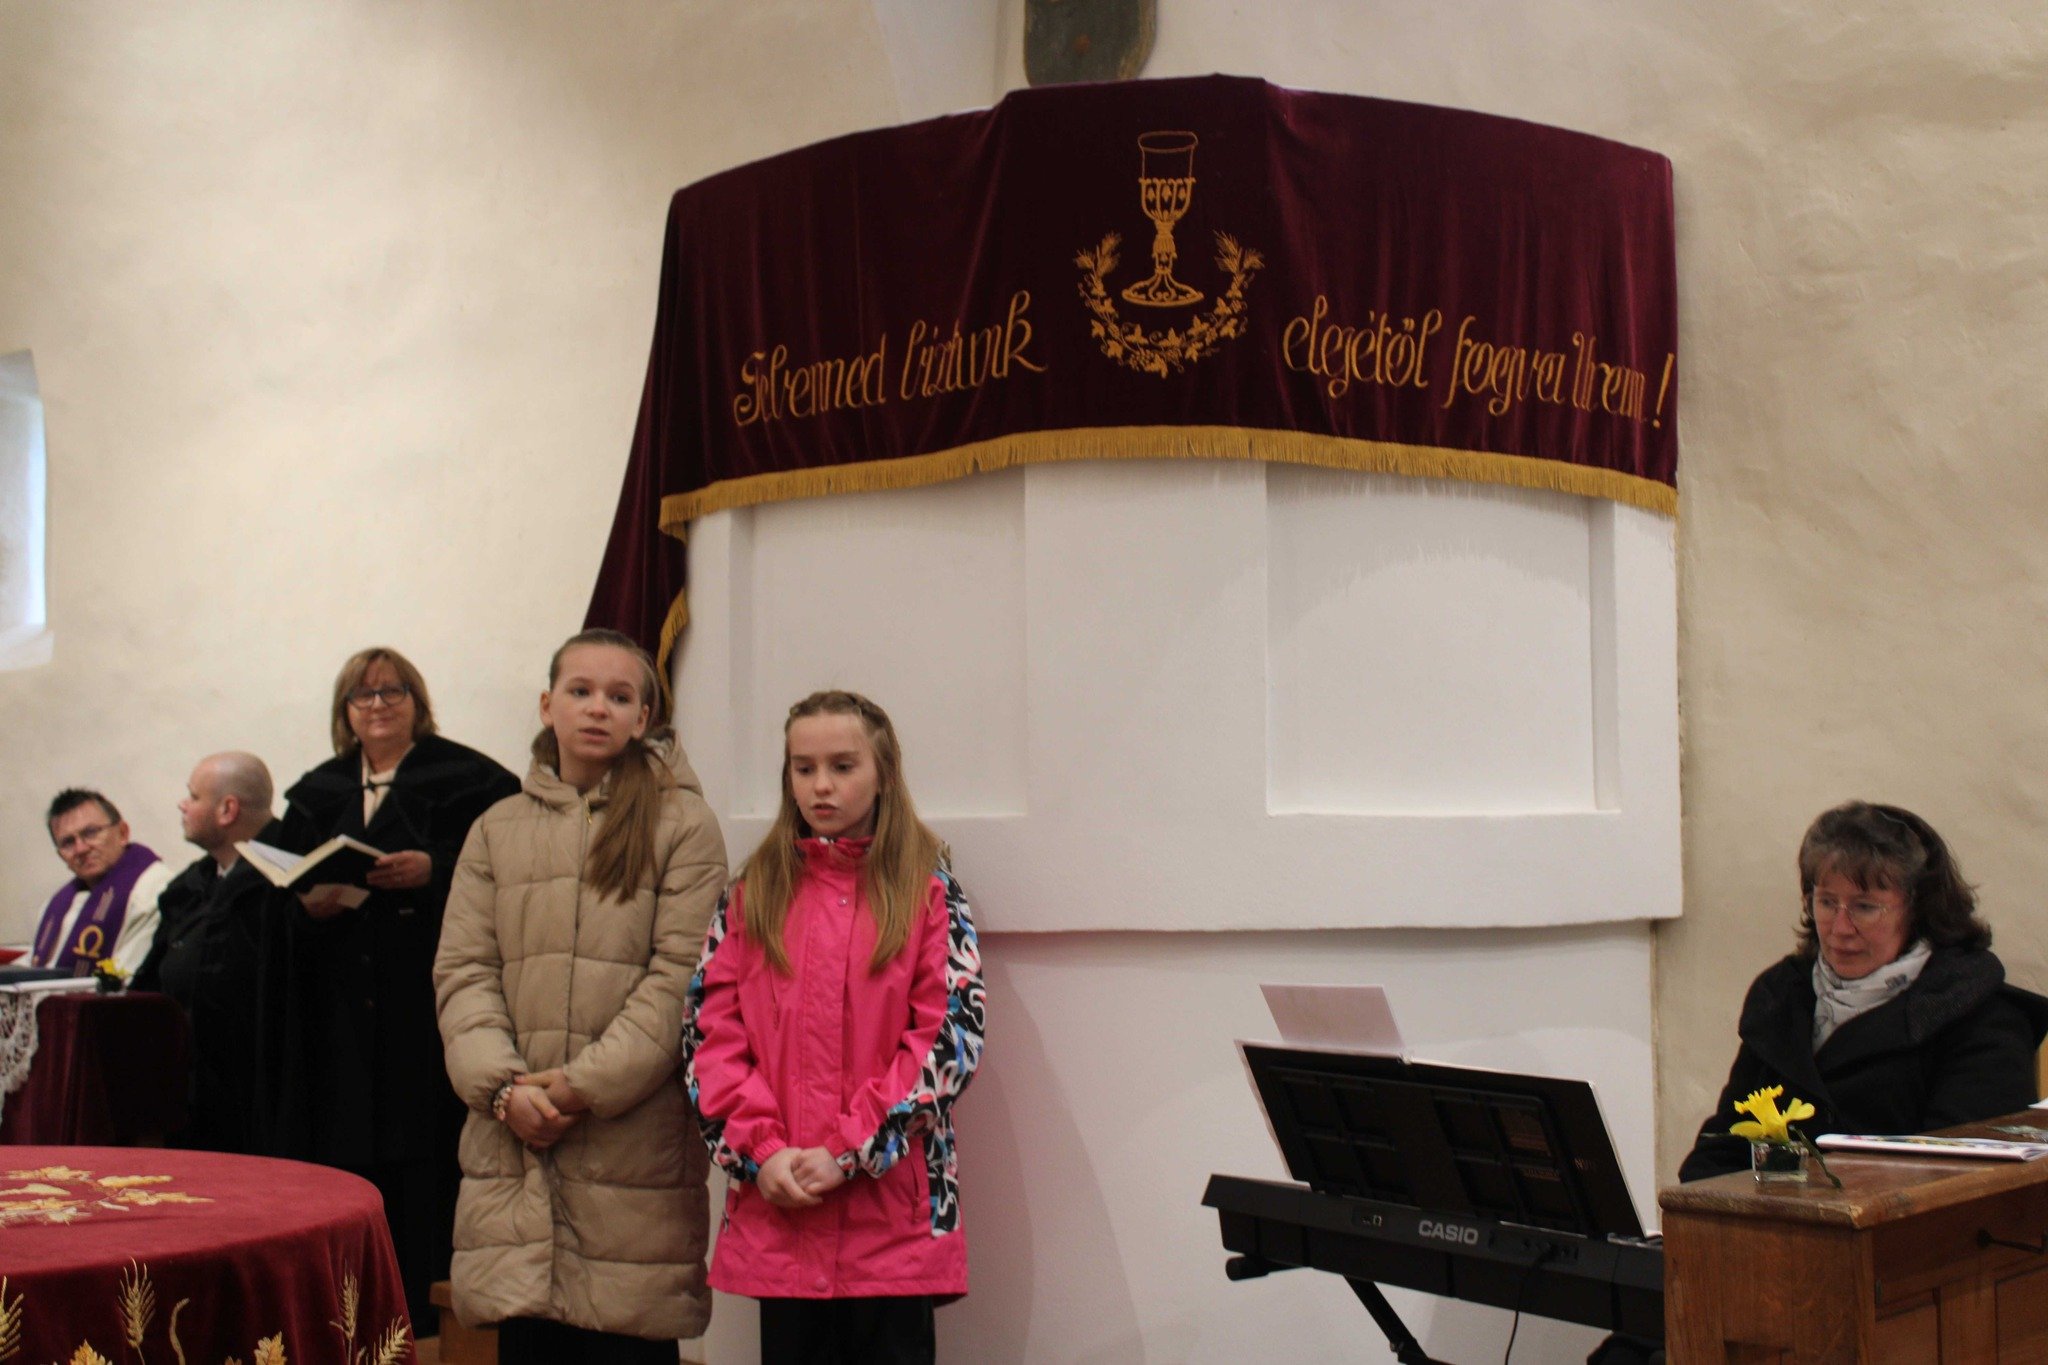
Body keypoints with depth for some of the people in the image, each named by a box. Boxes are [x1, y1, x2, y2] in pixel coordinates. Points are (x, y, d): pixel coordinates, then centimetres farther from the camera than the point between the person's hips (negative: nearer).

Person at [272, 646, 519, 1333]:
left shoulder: (465, 778, 3)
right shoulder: (317, 793, 18)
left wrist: (431, 870, -18)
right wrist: (310, 901, -4)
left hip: (428, 999, -4)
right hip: (341, 1012, 4)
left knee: (427, 1145, -6)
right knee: (347, 1149, 2)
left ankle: (428, 1300, 1)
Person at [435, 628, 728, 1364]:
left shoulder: (683, 827, 2)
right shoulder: (497, 830, 14)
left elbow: (681, 976, -6)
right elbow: (461, 970, 7)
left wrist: (586, 1084, -12)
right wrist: (504, 1085, -8)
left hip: (634, 1144, -3)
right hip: (514, 1141, 3)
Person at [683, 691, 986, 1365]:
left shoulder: (928, 892, 2)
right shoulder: (753, 893, 10)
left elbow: (952, 1038, -6)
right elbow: (710, 1030, 5)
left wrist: (849, 1151, -12)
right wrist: (761, 1150, -8)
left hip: (895, 1212, -2)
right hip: (776, 1210, 2)